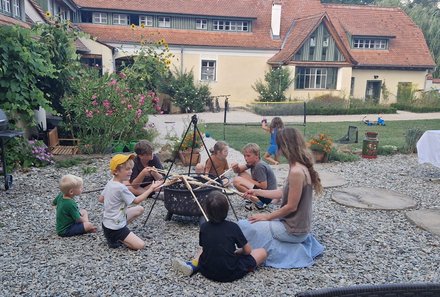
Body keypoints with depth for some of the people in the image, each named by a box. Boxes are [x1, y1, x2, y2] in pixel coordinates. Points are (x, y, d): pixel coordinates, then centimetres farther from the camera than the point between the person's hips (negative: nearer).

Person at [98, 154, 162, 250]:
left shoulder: (110, 182, 2)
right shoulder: (121, 188, -25)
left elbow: (100, 199, 12)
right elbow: (136, 201, -14)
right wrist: (151, 188, -12)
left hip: (107, 222, 9)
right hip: (114, 229, -9)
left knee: (140, 209, 19)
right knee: (140, 245, -14)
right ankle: (115, 238, -3)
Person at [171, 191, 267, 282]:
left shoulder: (204, 227, -7)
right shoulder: (233, 227, -14)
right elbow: (247, 250, -6)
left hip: (207, 272, 5)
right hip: (230, 274, -5)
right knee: (262, 252, 9)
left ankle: (192, 265, 5)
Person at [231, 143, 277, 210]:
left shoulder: (260, 166, -21)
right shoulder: (252, 163, 6)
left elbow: (264, 186, -23)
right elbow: (239, 170, 11)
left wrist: (249, 180, -11)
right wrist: (236, 167, -14)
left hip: (266, 196, -10)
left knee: (236, 181, -16)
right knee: (241, 174, 13)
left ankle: (258, 202, -14)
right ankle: (252, 198, 8)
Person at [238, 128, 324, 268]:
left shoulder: (296, 171, -28)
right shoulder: (302, 167, 2)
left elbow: (291, 206, -23)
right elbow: (283, 193, 11)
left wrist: (267, 216, -10)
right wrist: (257, 191, 17)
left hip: (292, 229, -9)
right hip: (298, 225, 9)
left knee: (243, 225, -6)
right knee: (254, 222, 25)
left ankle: (286, 251, 2)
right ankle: (298, 241, 17)